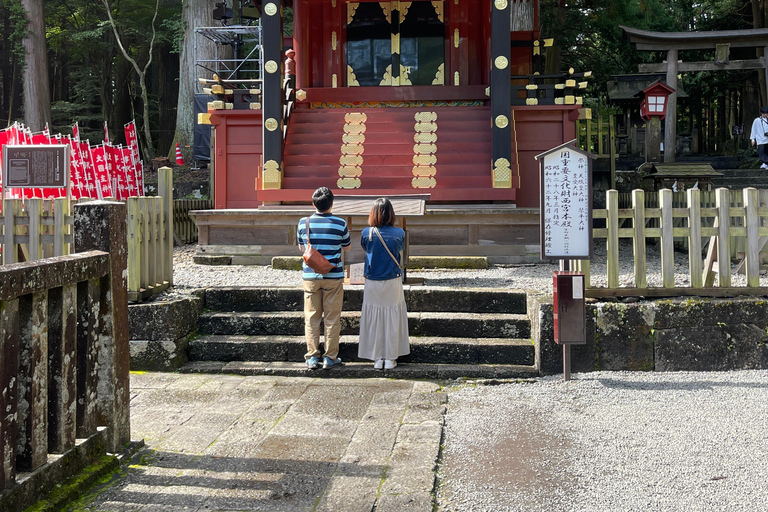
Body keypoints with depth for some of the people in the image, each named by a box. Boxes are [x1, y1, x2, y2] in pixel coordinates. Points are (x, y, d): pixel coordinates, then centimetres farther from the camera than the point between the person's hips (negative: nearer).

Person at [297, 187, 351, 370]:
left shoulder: (303, 223, -3)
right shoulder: (340, 224, -9)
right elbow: (347, 247, 6)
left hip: (310, 276, 2)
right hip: (333, 276, -2)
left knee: (312, 316, 9)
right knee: (332, 318, 6)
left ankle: (312, 357, 11)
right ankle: (330, 358, 9)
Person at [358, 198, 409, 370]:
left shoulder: (367, 233, -9)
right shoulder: (399, 233, -9)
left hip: (372, 283, 0)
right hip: (393, 283, 0)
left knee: (374, 319, 9)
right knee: (392, 319, 8)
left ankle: (377, 358, 14)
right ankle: (390, 358, 12)